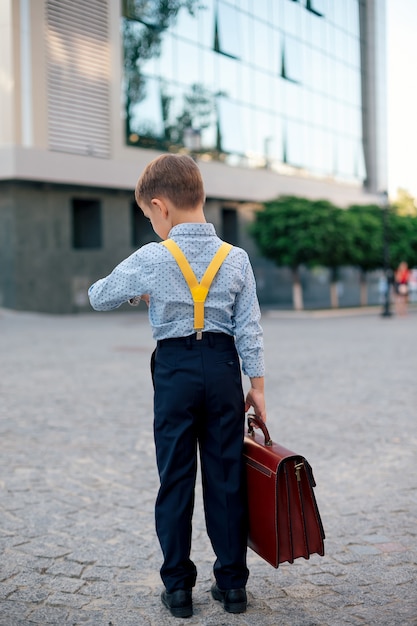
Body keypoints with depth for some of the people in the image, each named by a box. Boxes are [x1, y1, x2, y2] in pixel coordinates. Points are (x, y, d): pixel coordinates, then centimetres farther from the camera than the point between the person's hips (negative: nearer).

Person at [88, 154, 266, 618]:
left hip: (174, 370, -2)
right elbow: (248, 328, -1)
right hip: (222, 368, 2)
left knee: (175, 478, 8)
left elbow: (98, 297, 5)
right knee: (225, 476, 10)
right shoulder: (236, 259, -1)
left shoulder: (150, 259, -8)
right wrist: (256, 385, 6)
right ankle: (232, 582, 18)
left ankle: (177, 586, 15)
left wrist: (139, 292, 23)